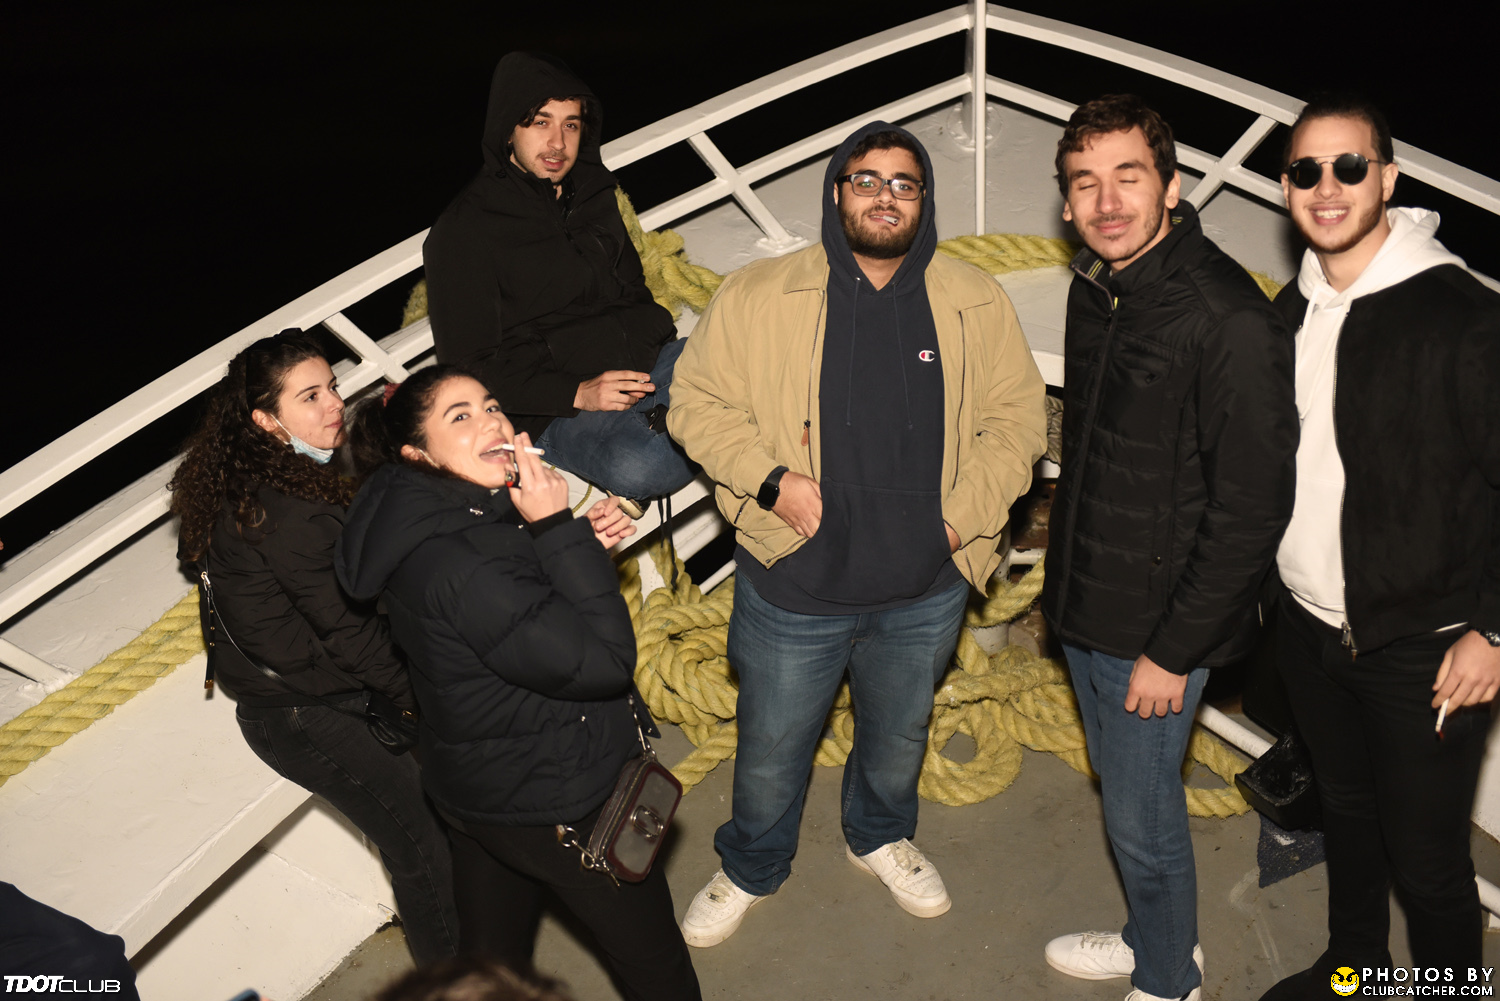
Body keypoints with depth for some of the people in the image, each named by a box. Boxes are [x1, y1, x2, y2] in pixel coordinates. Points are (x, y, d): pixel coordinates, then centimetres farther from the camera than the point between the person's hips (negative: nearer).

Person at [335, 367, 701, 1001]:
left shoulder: (426, 522, -2)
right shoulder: (457, 562, -33)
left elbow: (528, 614, 12)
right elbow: (603, 659, -31)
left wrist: (582, 544, -6)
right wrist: (559, 531, -30)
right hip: (556, 804, -10)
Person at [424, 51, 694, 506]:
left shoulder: (591, 192, 15)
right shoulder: (463, 233, -5)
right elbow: (469, 365, -7)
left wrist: (656, 344, 3)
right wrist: (577, 394, -19)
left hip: (645, 360, 5)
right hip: (556, 412, -5)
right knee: (634, 467, -37)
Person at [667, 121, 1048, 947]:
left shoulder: (975, 304, 0)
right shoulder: (758, 296, -7)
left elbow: (1018, 414, 4)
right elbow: (697, 400, -4)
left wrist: (967, 513, -8)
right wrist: (771, 479, -17)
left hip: (924, 592, 3)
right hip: (795, 586, -2)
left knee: (899, 738, 25)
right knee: (771, 750, 15)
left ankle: (881, 837, 55)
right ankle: (750, 870, 43)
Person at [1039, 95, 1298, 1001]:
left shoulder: (1232, 320, -22)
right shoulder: (1095, 290, 4)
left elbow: (1251, 508, -21)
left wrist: (1174, 650, -18)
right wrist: (1070, 580, 14)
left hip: (1158, 629, -8)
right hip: (1086, 609, 8)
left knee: (1143, 819, 8)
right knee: (1120, 786, 23)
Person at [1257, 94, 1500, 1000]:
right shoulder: (1292, 312, 5)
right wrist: (1273, 589, 13)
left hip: (1423, 651, -6)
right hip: (1312, 631, 6)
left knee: (1427, 859, 4)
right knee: (1345, 812, 23)